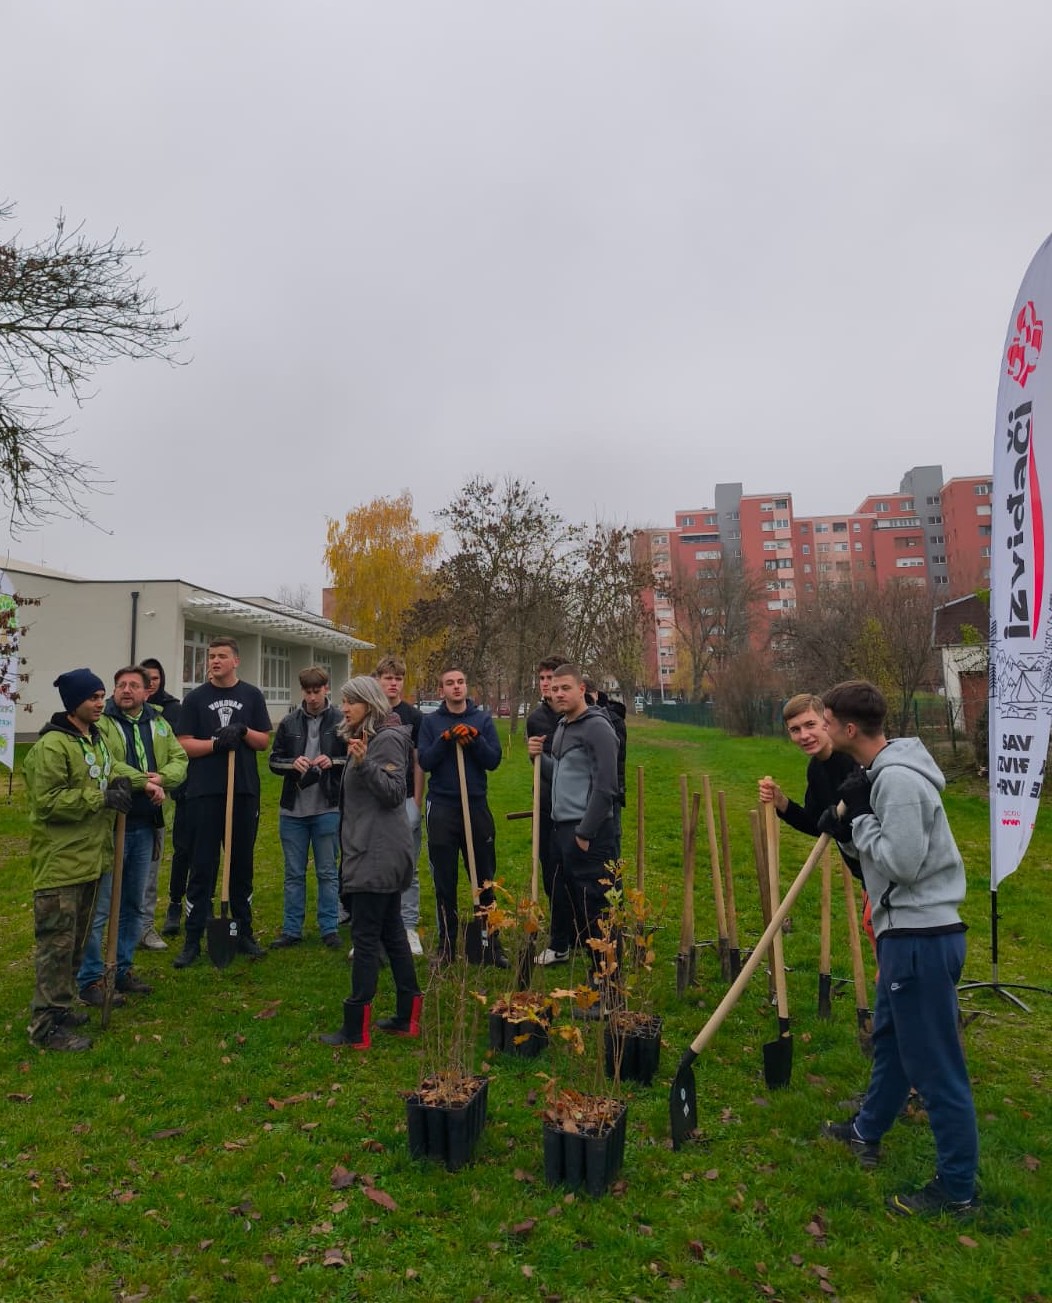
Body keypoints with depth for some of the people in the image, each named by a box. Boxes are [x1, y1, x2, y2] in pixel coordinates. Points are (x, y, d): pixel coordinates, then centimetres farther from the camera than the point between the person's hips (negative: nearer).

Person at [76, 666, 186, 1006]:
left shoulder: (159, 725, 12)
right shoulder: (101, 724, -7)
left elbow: (180, 761, 7)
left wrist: (160, 778, -13)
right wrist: (142, 783, -24)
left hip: (144, 826, 6)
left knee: (134, 905, 16)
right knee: (101, 906, 0)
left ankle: (122, 969, 30)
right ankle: (90, 979, 12)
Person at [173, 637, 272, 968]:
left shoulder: (252, 696, 8)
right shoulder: (195, 698, 5)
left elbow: (264, 741, 6)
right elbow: (185, 744, -1)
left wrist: (243, 731, -13)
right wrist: (216, 743, -17)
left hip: (245, 791, 2)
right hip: (204, 792, -1)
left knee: (242, 864, 10)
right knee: (202, 866, 2)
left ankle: (244, 933, 21)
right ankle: (193, 939, 10)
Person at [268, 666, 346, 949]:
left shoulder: (342, 722, -3)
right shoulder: (289, 723, 5)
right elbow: (274, 761, 8)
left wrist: (332, 761, -16)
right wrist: (293, 764, -12)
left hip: (327, 809, -2)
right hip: (293, 809, 3)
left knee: (327, 872, 7)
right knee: (294, 873, 11)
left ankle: (329, 928, 18)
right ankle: (291, 929, 21)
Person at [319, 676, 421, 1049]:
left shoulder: (388, 739, -13)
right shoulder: (364, 736, 16)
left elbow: (394, 793, -21)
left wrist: (364, 763, -30)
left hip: (379, 853, -10)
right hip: (370, 850, 10)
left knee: (365, 937, -5)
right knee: (391, 931, 14)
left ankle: (357, 1029, 2)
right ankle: (407, 1017, 23)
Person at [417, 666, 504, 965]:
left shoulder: (483, 719, 5)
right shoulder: (431, 722, 4)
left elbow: (493, 760, -3)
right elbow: (424, 762, -6)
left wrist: (473, 737, -16)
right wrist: (446, 739, -17)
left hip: (476, 805, 1)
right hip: (441, 808, 0)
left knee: (484, 879, 6)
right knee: (444, 881, 7)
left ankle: (490, 942, 17)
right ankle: (447, 944, 19)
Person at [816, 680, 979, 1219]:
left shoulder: (897, 779, -23)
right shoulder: (881, 773, 9)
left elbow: (902, 862, -26)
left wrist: (859, 816, -16)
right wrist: (848, 826, 1)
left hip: (921, 937, -11)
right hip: (907, 931, 11)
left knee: (934, 1062, 3)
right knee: (890, 1035, 25)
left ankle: (957, 1189, 19)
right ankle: (868, 1131, 44)